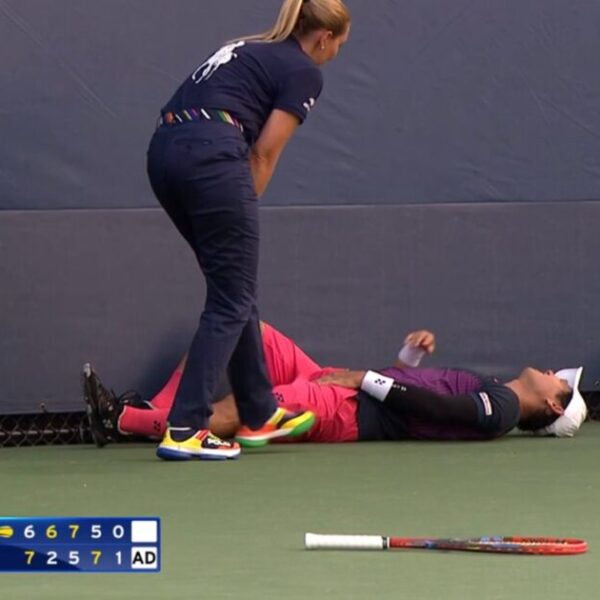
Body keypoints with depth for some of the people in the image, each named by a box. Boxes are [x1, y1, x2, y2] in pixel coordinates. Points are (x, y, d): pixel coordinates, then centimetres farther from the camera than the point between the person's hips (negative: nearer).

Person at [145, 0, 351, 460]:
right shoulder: (304, 73, 4)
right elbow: (264, 153, -1)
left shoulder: (250, 50, 28)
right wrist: (245, 207, 10)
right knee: (231, 302, -1)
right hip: (211, 155, -8)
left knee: (234, 293, 19)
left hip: (164, 148, 8)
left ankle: (259, 415, 27)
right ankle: (184, 431, -8)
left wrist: (239, 211, 16)